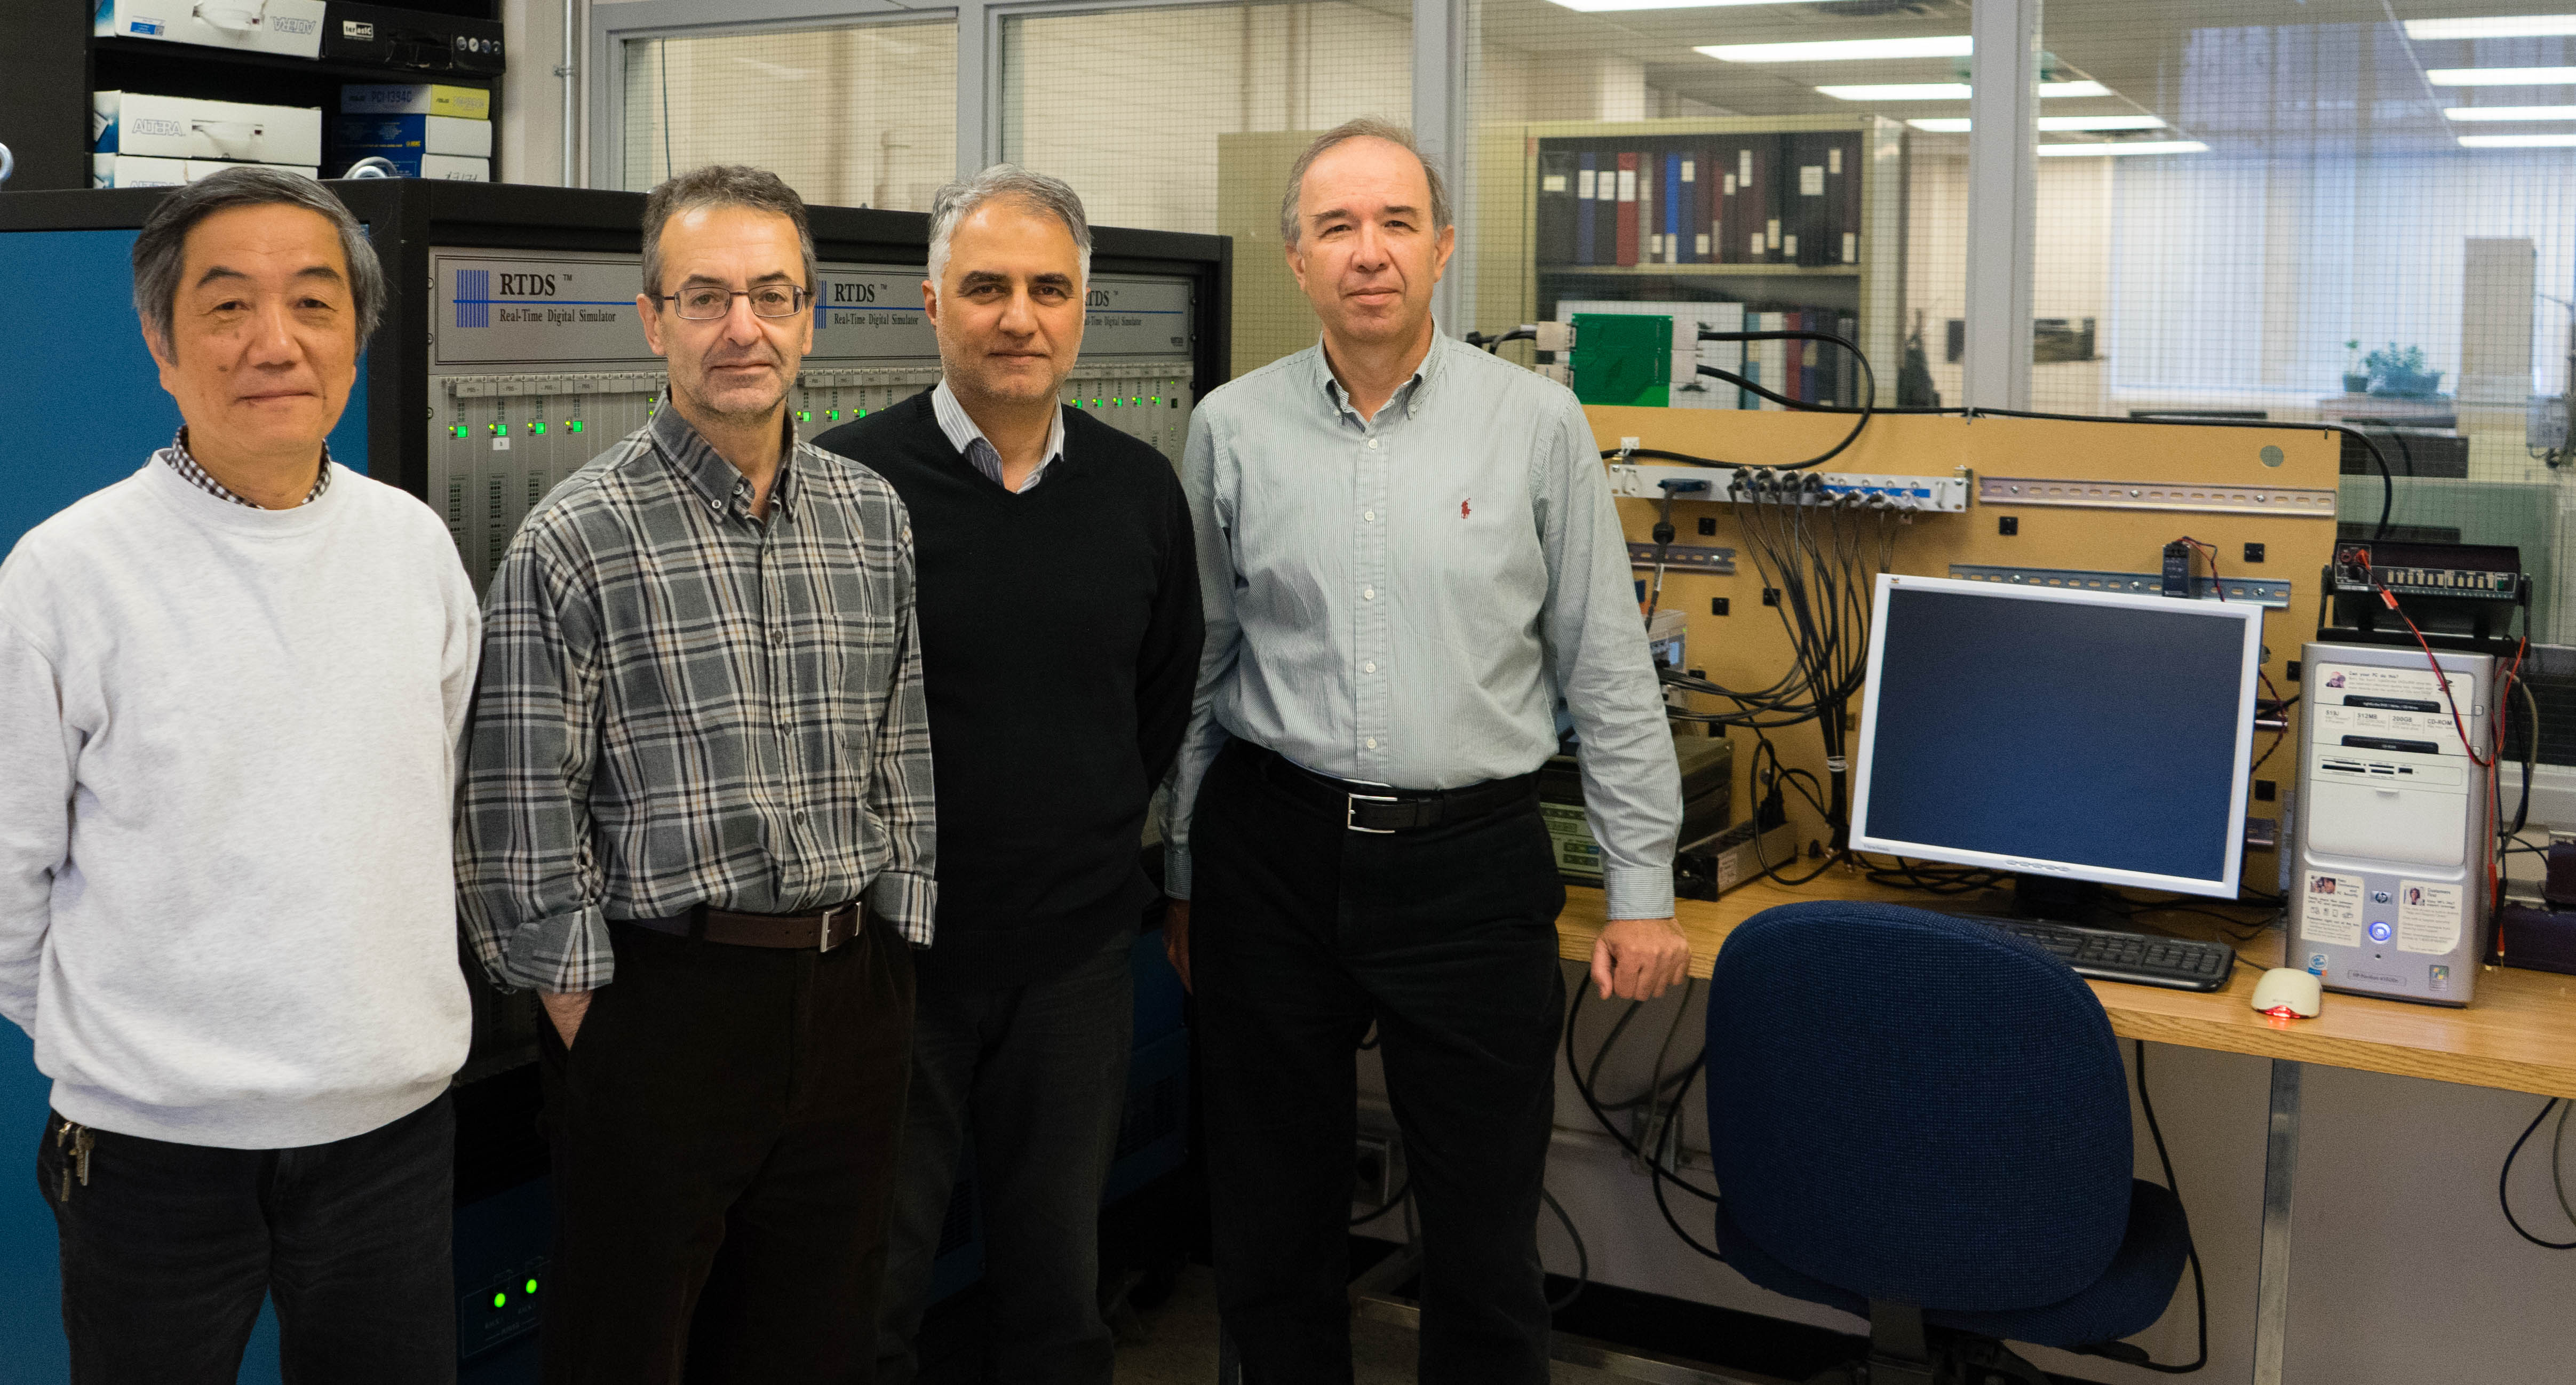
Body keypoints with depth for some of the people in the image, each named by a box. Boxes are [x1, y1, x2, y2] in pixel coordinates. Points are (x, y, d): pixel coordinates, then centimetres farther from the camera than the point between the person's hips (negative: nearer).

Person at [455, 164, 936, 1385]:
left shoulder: (874, 517, 7)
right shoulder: (576, 540, -8)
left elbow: (902, 763, 11)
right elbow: (517, 824, -8)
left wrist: (893, 966, 7)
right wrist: (586, 1020, -8)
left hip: (850, 1003, 5)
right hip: (661, 1000, -4)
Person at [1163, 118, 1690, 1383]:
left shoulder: (1537, 423, -1)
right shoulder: (1232, 427, 4)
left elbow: (1608, 671, 2)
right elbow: (1195, 667, 11)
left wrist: (1642, 888, 0)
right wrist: (1182, 874, 13)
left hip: (1472, 856, -1)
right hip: (1274, 850, 2)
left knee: (1486, 1240, 8)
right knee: (1270, 1228, 13)